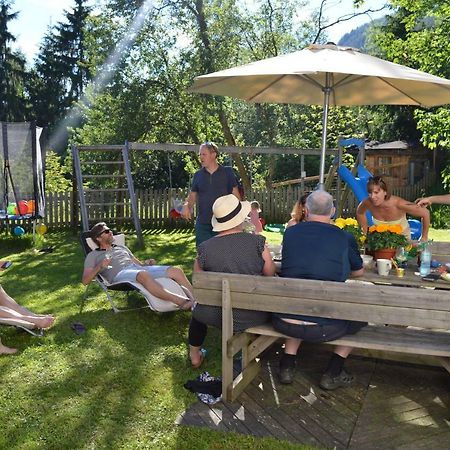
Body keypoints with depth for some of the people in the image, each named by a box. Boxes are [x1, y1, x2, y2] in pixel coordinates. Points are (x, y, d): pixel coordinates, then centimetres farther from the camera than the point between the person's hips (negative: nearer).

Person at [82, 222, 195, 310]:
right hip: (120, 274, -6)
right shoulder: (93, 255, 21)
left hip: (139, 268, 6)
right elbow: (85, 280, 10)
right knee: (143, 275, -42)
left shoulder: (121, 248, 36)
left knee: (176, 271, -15)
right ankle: (179, 301, -55)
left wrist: (146, 263, 8)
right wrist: (99, 267, -8)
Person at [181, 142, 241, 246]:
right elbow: (192, 195, 10)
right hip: (202, 224, 2)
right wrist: (186, 205, -12)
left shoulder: (227, 172, 0)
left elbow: (236, 196, 2)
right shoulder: (198, 175, 7)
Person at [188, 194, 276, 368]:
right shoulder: (257, 242, -15)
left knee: (199, 309, 34)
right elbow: (270, 274, -2)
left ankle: (194, 355, 47)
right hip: (256, 316, 0)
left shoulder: (204, 249, -13)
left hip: (219, 316, 0)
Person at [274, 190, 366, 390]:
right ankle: (332, 373, 22)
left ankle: (287, 364, 29)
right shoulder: (344, 237, -2)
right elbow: (359, 272, 17)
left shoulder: (290, 232, 4)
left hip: (283, 323, 3)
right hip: (323, 328, -3)